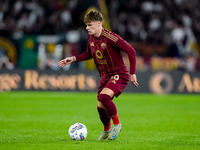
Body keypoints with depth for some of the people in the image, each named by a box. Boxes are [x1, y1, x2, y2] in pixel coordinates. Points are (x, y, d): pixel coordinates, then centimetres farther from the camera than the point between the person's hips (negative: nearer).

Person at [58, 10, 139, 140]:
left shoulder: (110, 38, -22)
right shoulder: (91, 37, 1)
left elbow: (131, 51, -17)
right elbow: (89, 54, 21)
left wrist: (132, 73, -14)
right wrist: (74, 59, 7)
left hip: (119, 74, -8)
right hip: (105, 76, 8)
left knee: (104, 96, -31)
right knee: (101, 107, 5)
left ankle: (117, 124, -10)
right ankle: (107, 130, 35)